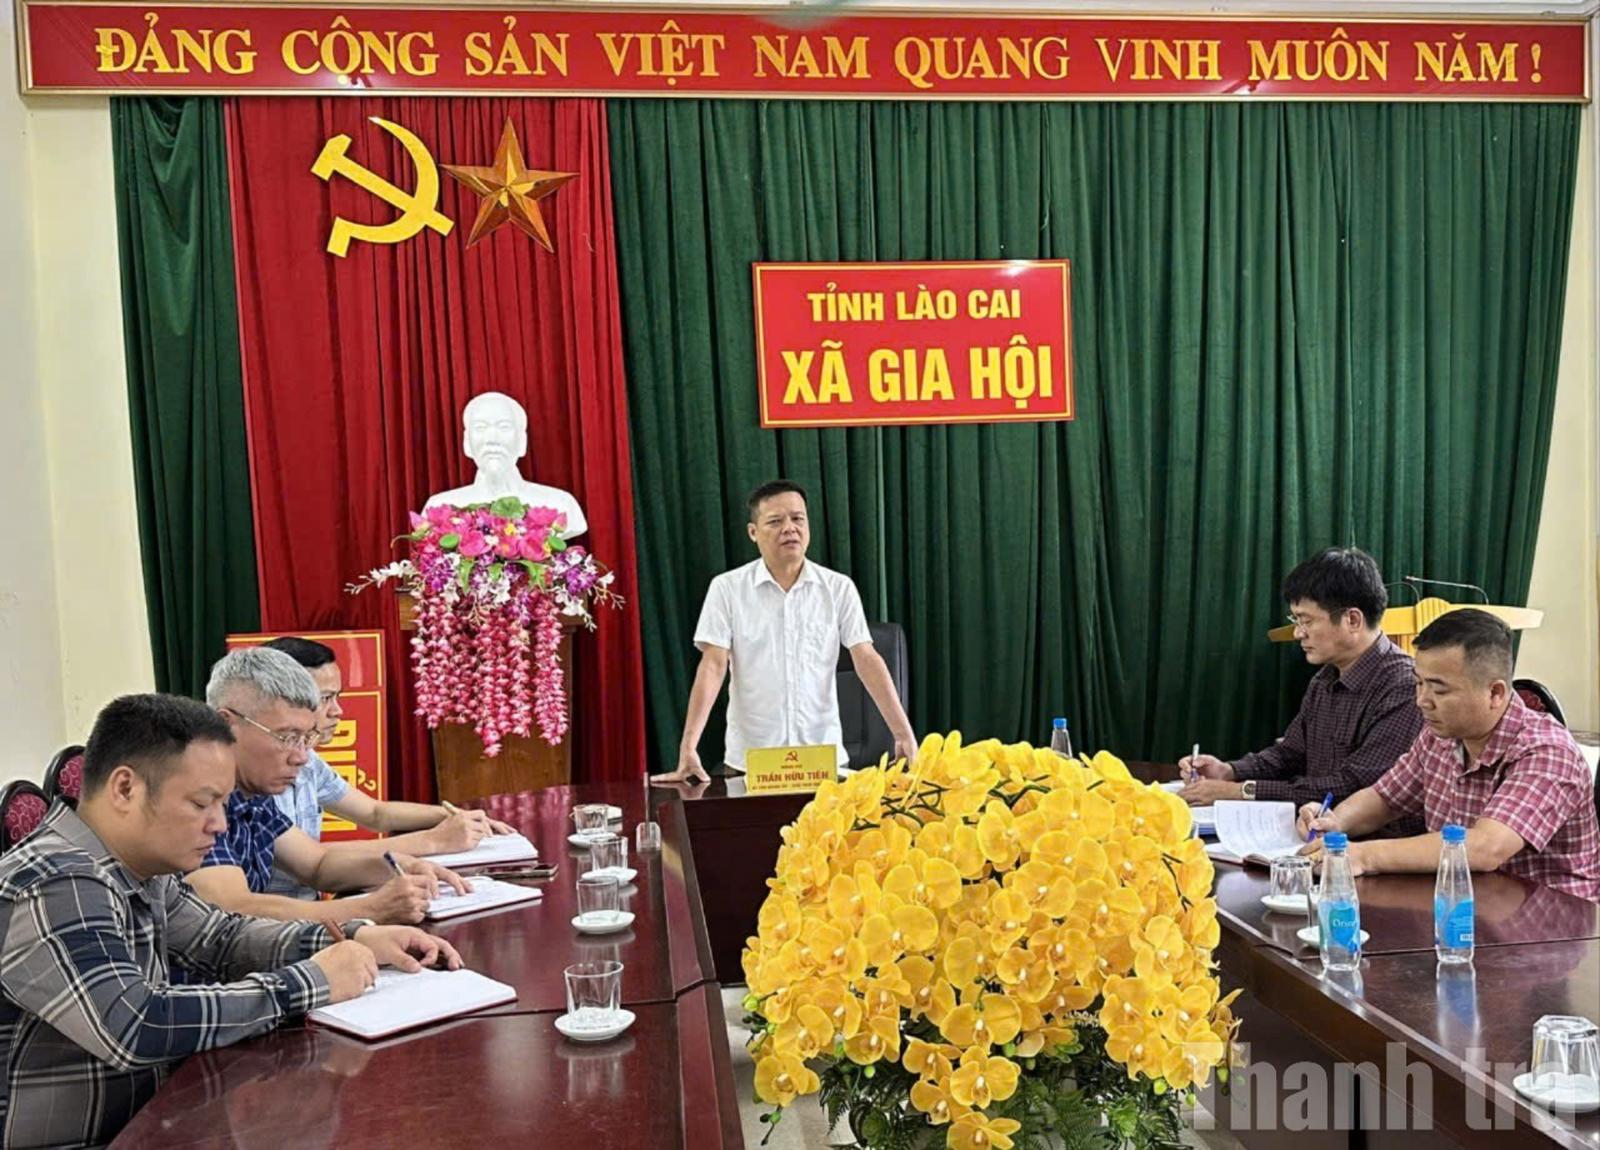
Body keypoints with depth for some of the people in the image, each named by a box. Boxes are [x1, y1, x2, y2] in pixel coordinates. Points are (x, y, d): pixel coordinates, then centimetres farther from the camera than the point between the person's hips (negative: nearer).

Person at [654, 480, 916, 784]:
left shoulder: (839, 587, 1)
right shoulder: (727, 588, -3)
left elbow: (867, 660, -3)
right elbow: (713, 666, -8)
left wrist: (904, 735, -11)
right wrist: (688, 747, -17)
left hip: (825, 755, 1)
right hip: (750, 761, -1)